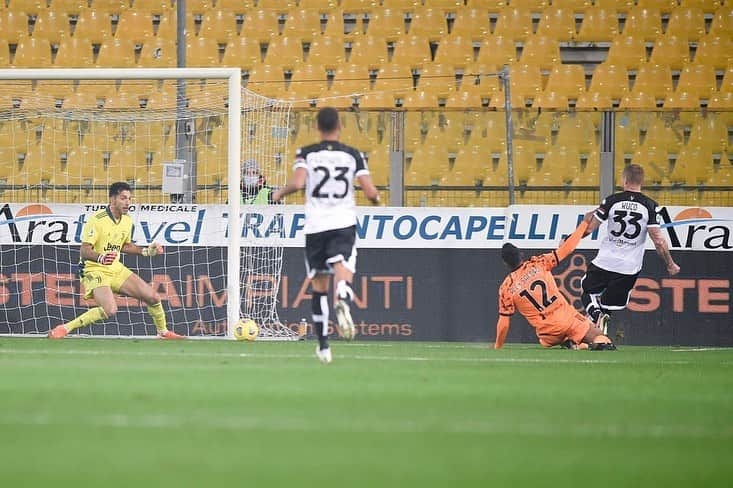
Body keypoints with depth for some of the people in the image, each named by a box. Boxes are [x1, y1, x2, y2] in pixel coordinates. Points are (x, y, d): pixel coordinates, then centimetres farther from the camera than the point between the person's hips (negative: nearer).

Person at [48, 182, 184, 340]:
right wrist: (100, 258, -42)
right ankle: (65, 328, -21)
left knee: (153, 298, 3)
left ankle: (163, 332, 29)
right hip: (95, 270, -7)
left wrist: (145, 251, 12)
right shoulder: (97, 220, -19)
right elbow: (84, 251, -23)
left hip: (116, 268, 7)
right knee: (110, 310, -31)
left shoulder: (127, 220, 5)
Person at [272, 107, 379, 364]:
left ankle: (323, 345, 17)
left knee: (319, 285, 12)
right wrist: (376, 198, 21)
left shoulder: (306, 153, 2)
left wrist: (280, 193, 5)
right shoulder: (353, 155, 4)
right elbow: (370, 192, -2)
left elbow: (298, 183, -15)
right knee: (343, 272, -15)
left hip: (315, 225, 1)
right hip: (344, 223, -1)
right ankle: (343, 302, -53)